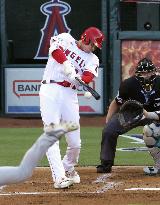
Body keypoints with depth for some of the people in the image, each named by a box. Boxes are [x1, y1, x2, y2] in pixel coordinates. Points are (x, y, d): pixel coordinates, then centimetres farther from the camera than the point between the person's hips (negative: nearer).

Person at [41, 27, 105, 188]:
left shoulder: (92, 60, 13)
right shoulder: (65, 39, 8)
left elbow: (88, 77, -7)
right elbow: (54, 49, -14)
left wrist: (77, 77, -30)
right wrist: (66, 64, -31)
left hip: (69, 95, 4)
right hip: (50, 91, -4)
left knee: (75, 142, 3)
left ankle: (68, 168, 32)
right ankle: (59, 177, -17)